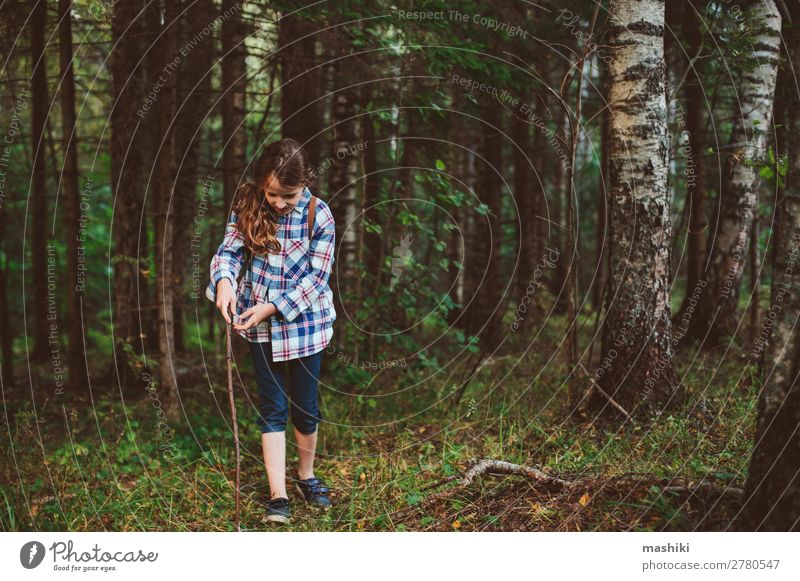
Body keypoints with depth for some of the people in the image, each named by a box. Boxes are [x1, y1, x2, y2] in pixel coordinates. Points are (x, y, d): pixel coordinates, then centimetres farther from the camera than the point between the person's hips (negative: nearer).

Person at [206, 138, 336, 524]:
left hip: (305, 322, -1)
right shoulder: (247, 205, -6)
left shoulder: (318, 215, -13)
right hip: (260, 324, 1)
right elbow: (229, 250, -4)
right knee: (272, 409, 5)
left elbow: (316, 277, -13)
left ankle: (306, 477, 34)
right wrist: (224, 281, -26)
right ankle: (278, 495, 9)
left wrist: (272, 307, -20)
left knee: (305, 406, 11)